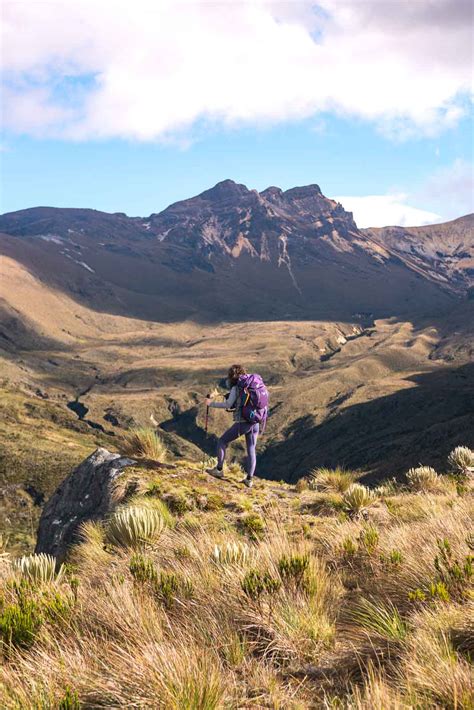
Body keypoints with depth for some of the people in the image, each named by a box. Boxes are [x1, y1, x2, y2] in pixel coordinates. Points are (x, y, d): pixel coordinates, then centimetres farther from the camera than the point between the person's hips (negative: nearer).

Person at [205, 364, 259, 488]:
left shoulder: (236, 388, -6)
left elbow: (228, 405, -14)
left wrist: (211, 403, -5)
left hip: (242, 422, -6)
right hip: (255, 422, 6)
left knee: (222, 442, 11)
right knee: (251, 451, 11)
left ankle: (219, 469, 14)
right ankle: (249, 479, 8)